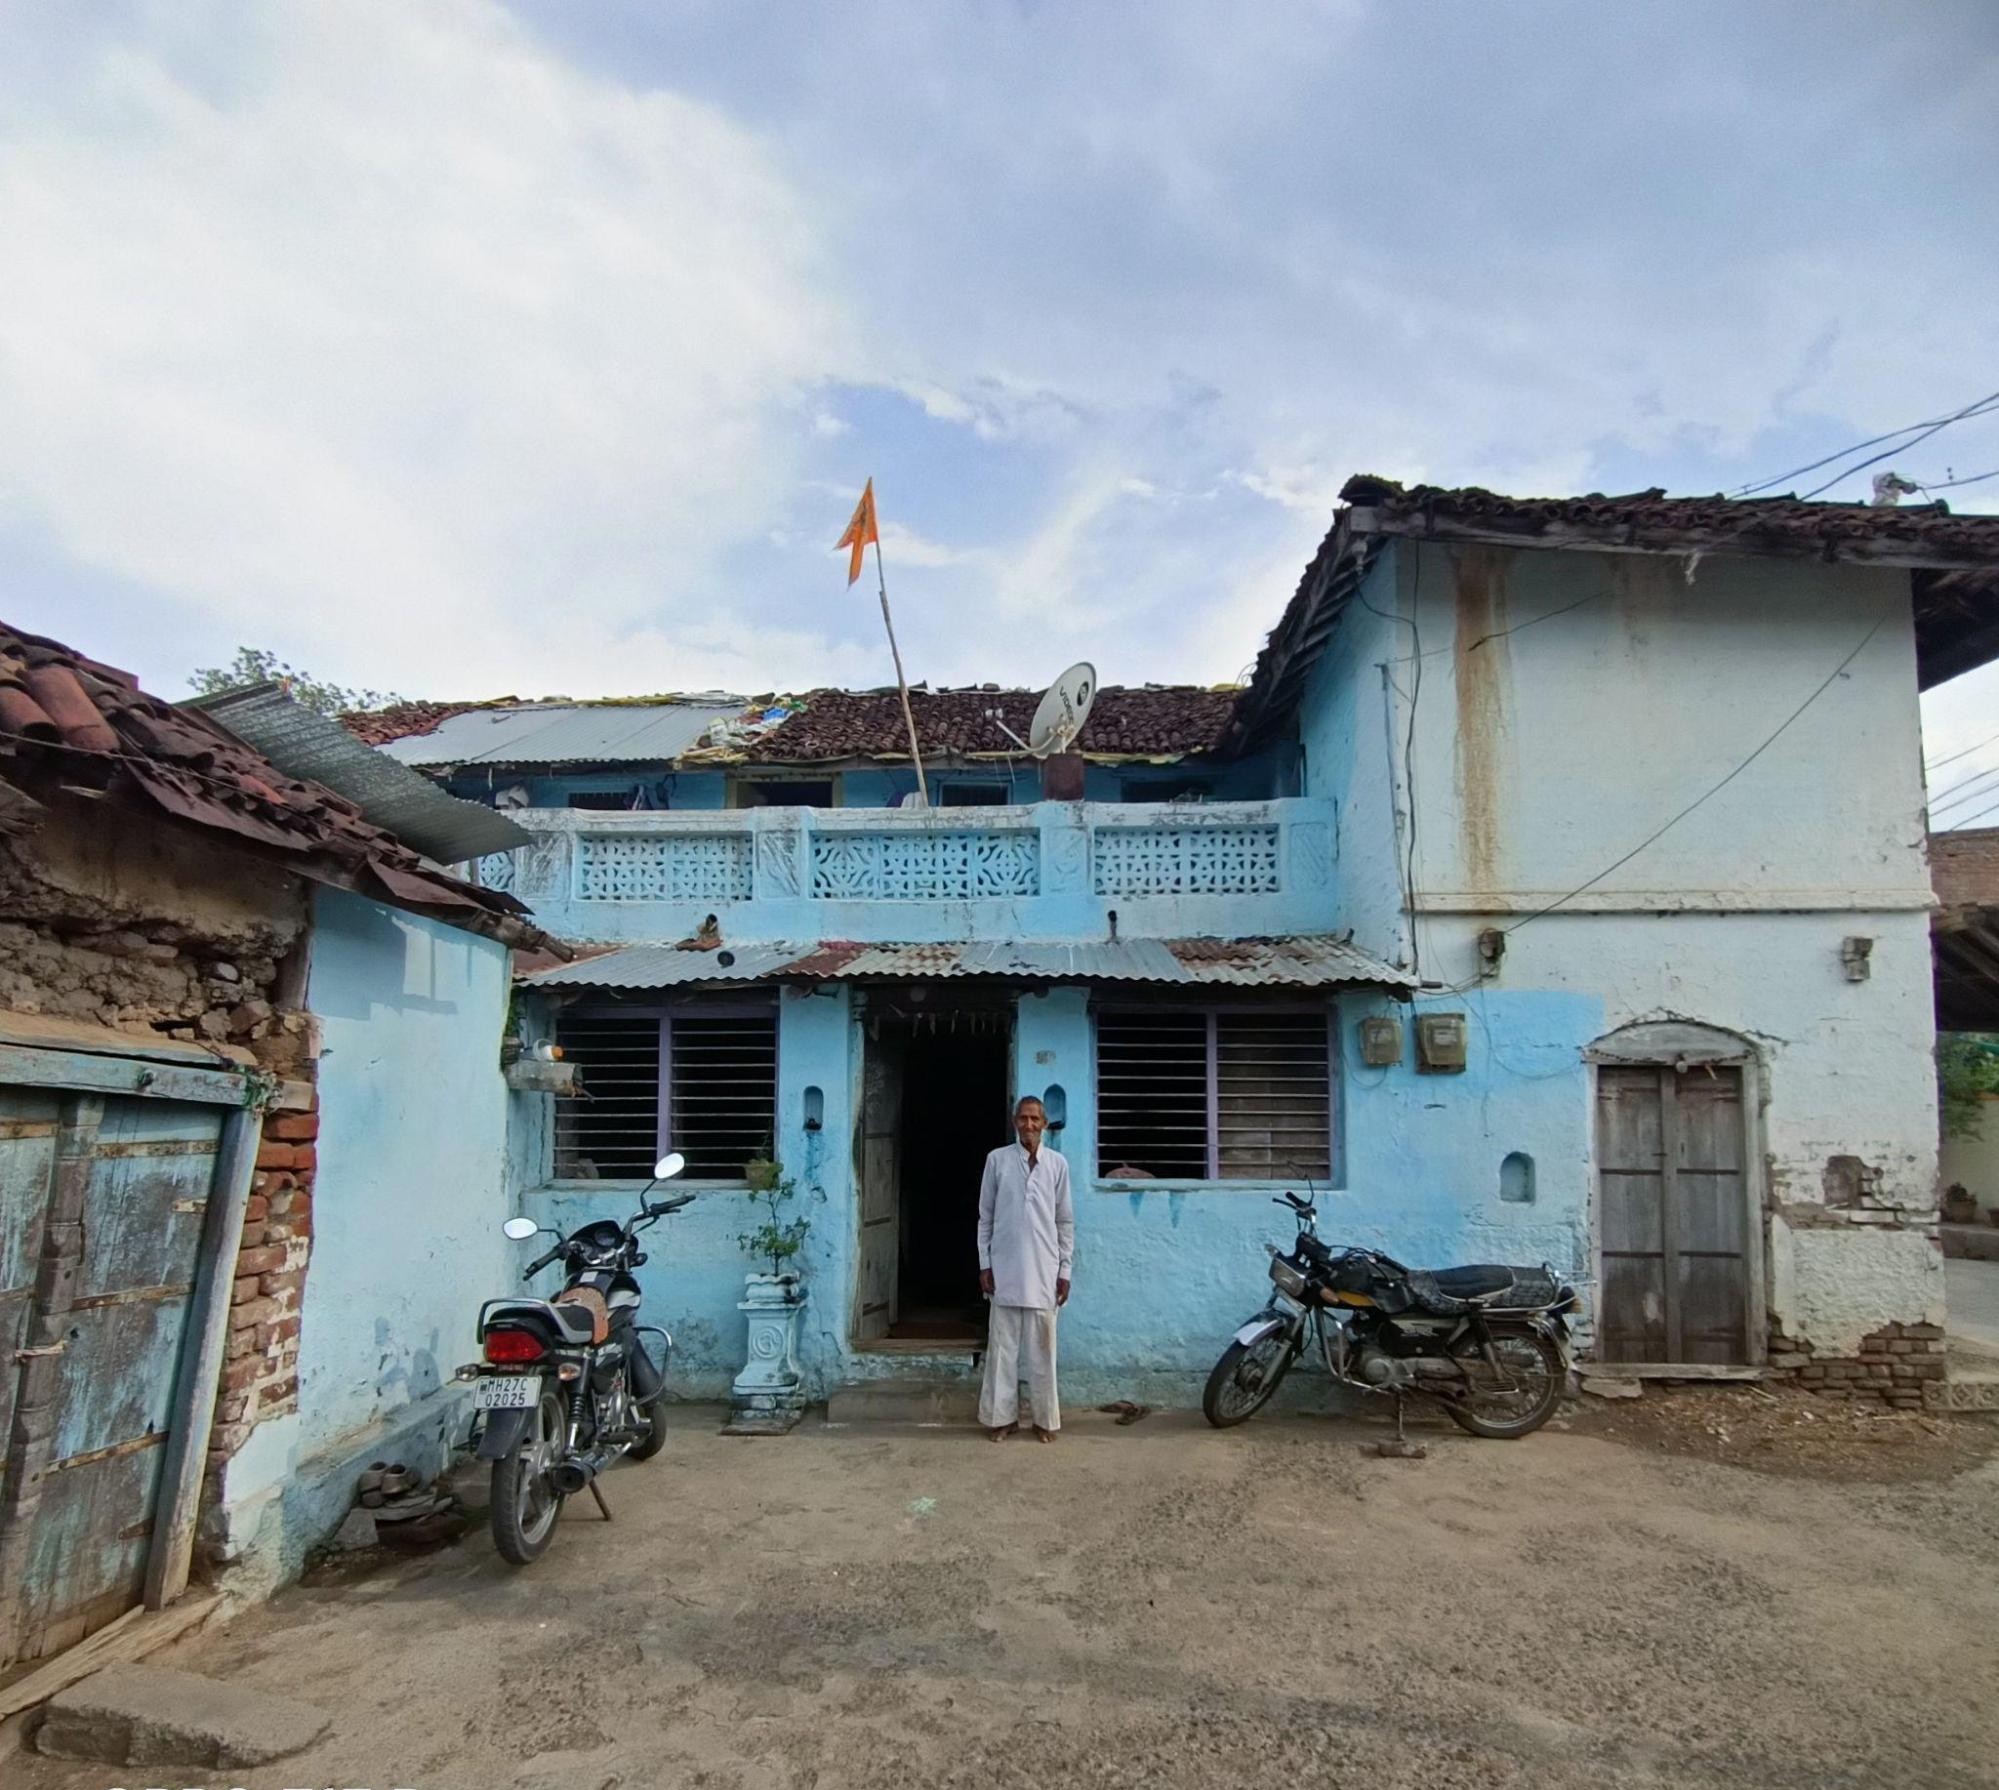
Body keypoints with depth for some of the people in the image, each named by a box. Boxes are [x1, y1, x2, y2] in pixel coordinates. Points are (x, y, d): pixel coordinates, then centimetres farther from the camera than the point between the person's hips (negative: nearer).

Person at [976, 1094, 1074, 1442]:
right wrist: (984, 1264, -1)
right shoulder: (997, 1159, 0)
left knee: (1042, 1347, 6)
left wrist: (1065, 1270, 2)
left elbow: (1065, 1221, 5)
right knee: (1003, 1345, 5)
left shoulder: (1057, 1164, 2)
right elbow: (985, 1216, 3)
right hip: (1005, 1269, 0)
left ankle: (1045, 1419, 16)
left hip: (1043, 1271, 0)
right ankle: (1003, 1416, 16)